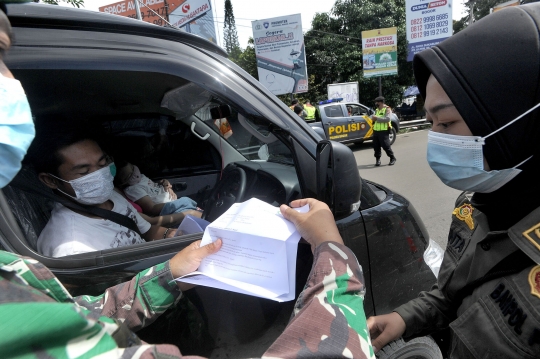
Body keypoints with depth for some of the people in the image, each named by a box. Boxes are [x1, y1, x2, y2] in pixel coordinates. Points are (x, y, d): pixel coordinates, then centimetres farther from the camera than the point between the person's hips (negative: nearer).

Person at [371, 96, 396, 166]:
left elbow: (387, 119, -18)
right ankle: (378, 159, 14)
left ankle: (392, 158, 11)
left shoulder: (387, 109, -4)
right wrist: (373, 118, -4)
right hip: (376, 130, 7)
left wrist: (377, 118, -21)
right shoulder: (377, 110, 18)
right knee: (376, 146, 4)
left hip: (384, 131, -7)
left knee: (386, 146, -6)